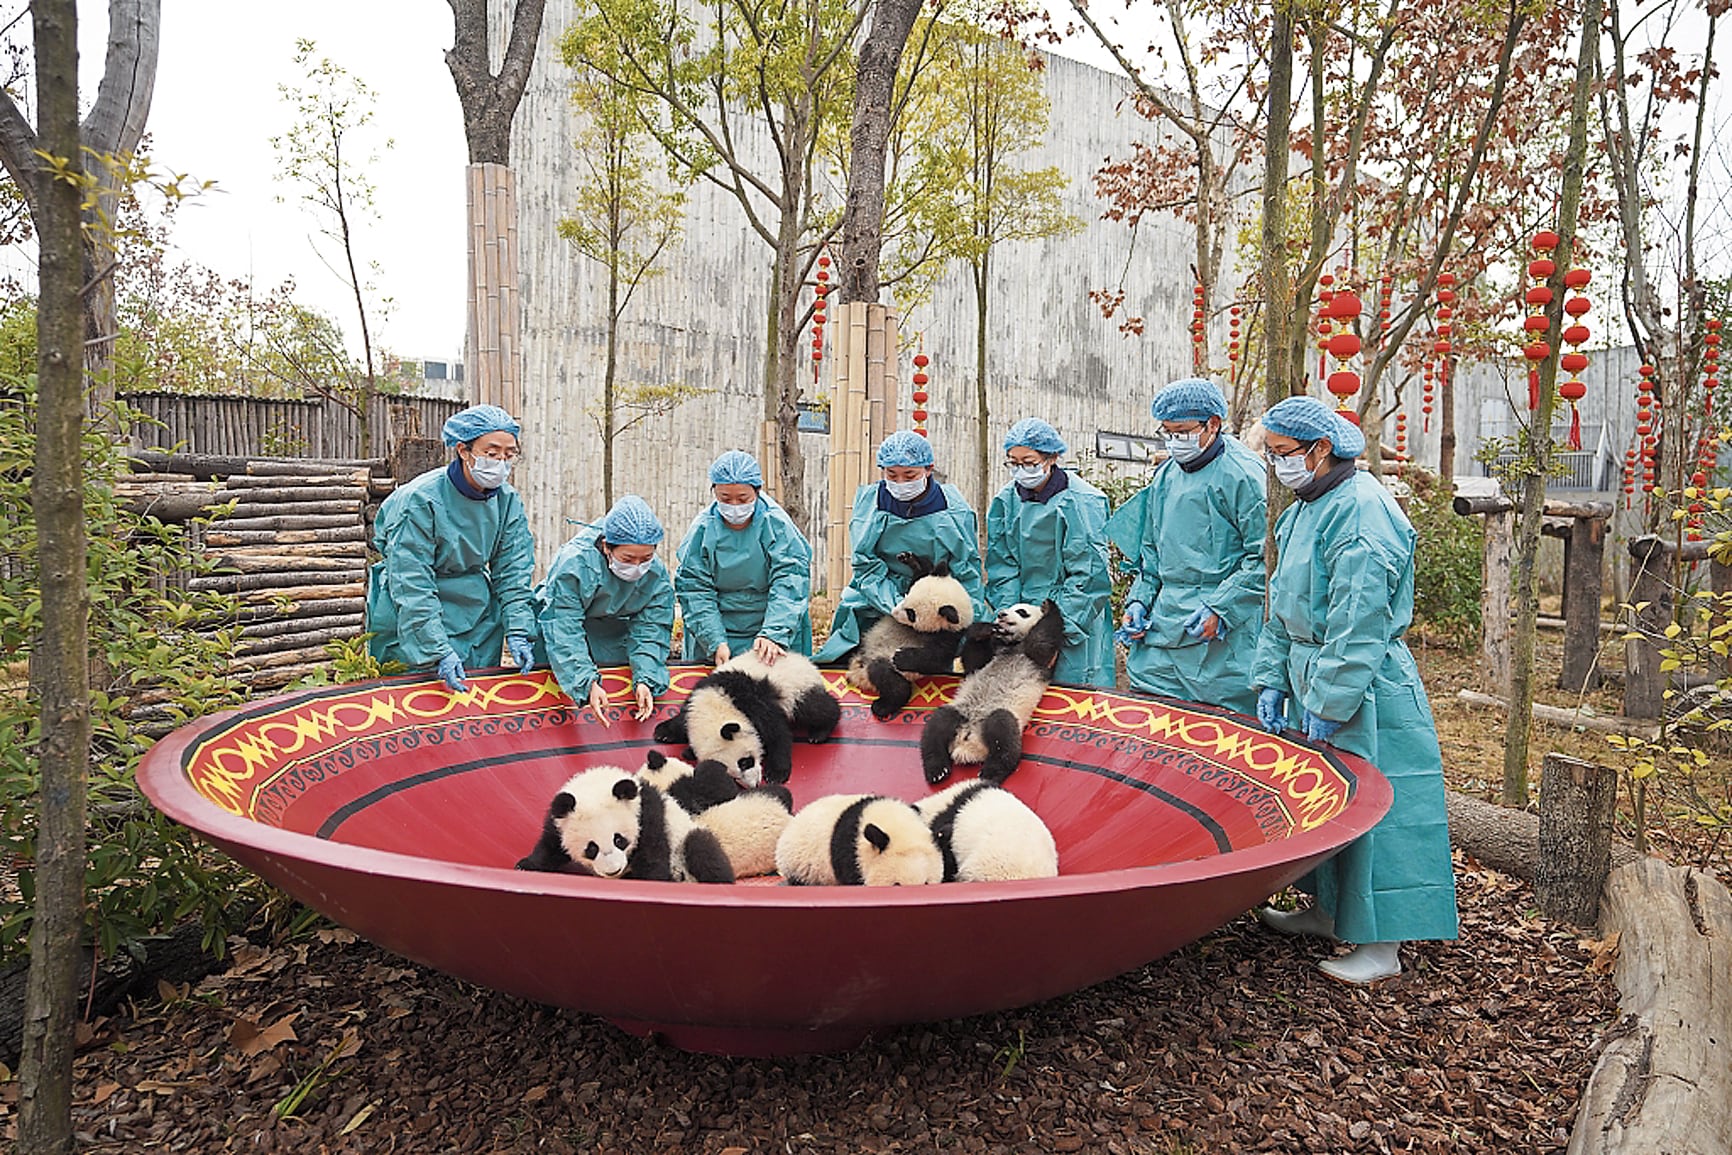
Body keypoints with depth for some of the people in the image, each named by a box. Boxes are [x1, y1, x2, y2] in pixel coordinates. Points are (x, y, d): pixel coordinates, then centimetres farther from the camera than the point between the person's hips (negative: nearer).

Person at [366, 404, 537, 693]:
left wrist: (518, 632, -13)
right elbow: (411, 586, -24)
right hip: (412, 622, -5)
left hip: (477, 612, 5)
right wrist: (439, 652, -28)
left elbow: (513, 572, -2)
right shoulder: (419, 500, -22)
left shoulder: (508, 501, -5)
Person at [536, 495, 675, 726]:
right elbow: (565, 634, -34)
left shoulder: (657, 576, -19)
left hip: (617, 642, 3)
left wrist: (645, 680, -33)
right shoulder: (573, 566, -32)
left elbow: (649, 633, -16)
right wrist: (588, 684, -46)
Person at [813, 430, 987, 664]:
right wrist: (898, 608, -20)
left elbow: (968, 578, -1)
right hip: (874, 610, 1)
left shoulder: (954, 512, -6)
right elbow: (866, 568, -6)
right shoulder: (868, 502, -3)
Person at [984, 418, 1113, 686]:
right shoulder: (1006, 500, 5)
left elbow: (1087, 574, -13)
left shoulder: (1081, 500, -10)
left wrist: (1060, 627, -17)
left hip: (1076, 620, -4)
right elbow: (1002, 567, 4)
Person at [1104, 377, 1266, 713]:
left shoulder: (1240, 475, -8)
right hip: (1162, 623, 7)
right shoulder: (1165, 476, 15)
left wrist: (1220, 610, -18)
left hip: (1222, 635, -7)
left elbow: (1263, 556, -13)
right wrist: (1139, 601, 11)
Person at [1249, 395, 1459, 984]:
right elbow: (1283, 604, 15)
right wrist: (1272, 681, 10)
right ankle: (1324, 911, 33)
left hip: (1364, 687, -9)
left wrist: (1329, 702, -21)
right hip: (1309, 673, 10)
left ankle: (1380, 947, 8)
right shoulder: (1304, 509, 13)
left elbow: (1360, 621, -22)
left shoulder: (1361, 507, -18)